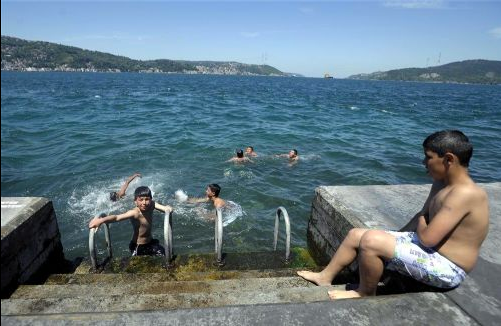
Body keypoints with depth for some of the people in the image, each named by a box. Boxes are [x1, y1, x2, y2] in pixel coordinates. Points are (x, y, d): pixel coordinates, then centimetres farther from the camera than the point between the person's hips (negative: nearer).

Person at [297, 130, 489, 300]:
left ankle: (365, 294, 1)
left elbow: (427, 238, -30)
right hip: (425, 246, 10)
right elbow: (422, 216, 14)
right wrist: (394, 239, 9)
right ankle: (325, 277, 21)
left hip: (445, 268, -9)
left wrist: (421, 224, -7)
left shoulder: (465, 193, -26)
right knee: (356, 235, 4)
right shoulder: (442, 183, 5)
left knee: (371, 240, -27)